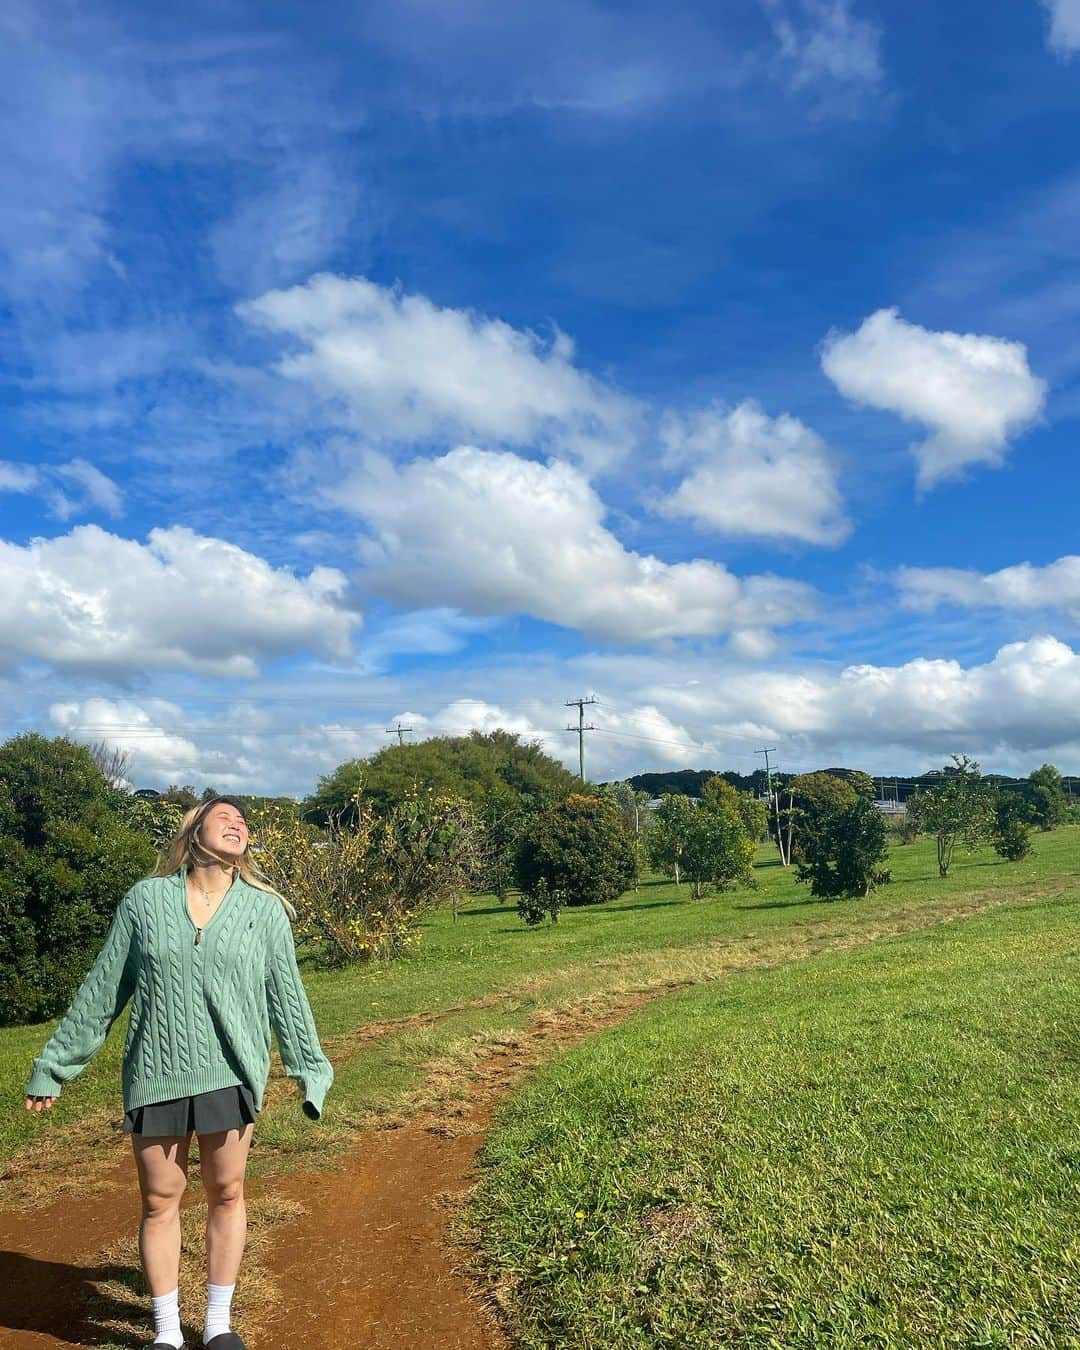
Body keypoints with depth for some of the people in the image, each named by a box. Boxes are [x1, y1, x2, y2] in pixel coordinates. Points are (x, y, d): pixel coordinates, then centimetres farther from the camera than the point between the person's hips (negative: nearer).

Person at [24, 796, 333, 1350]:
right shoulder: (145, 899, -1)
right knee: (159, 1202, 9)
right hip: (154, 1075, 0)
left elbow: (286, 996, 6)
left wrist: (310, 1070, 8)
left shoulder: (264, 909, 0)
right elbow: (101, 990, 6)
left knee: (226, 1195, 10)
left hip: (230, 1074, 0)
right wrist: (54, 1066, 9)